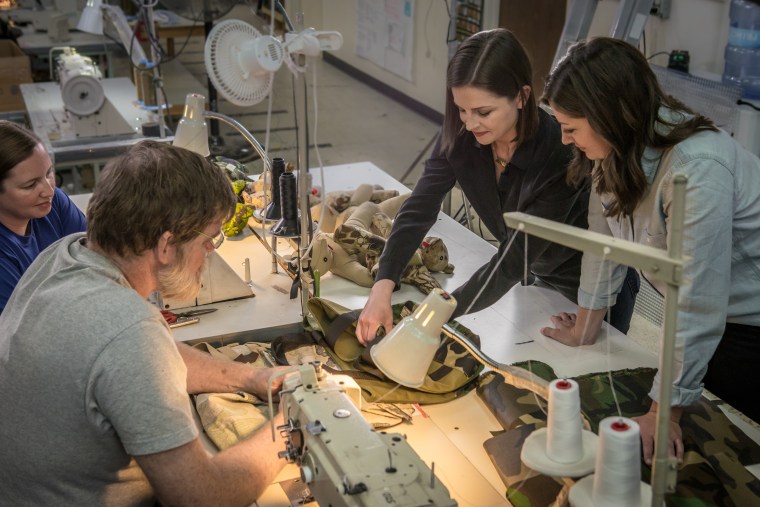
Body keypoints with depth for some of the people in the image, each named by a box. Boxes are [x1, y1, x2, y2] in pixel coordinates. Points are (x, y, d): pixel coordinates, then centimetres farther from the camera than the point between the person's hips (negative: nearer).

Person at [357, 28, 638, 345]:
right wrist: (382, 287, -35)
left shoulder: (560, 153, -36)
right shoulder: (460, 135, -21)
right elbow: (418, 210, -21)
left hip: (594, 288, -5)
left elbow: (513, 260, -35)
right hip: (535, 277, 5)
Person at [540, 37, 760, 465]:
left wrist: (665, 413, -26)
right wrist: (586, 326, 8)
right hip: (700, 322, 7)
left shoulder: (697, 169, -35)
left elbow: (697, 305, -33)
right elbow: (604, 237, 0)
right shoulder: (618, 147, -11)